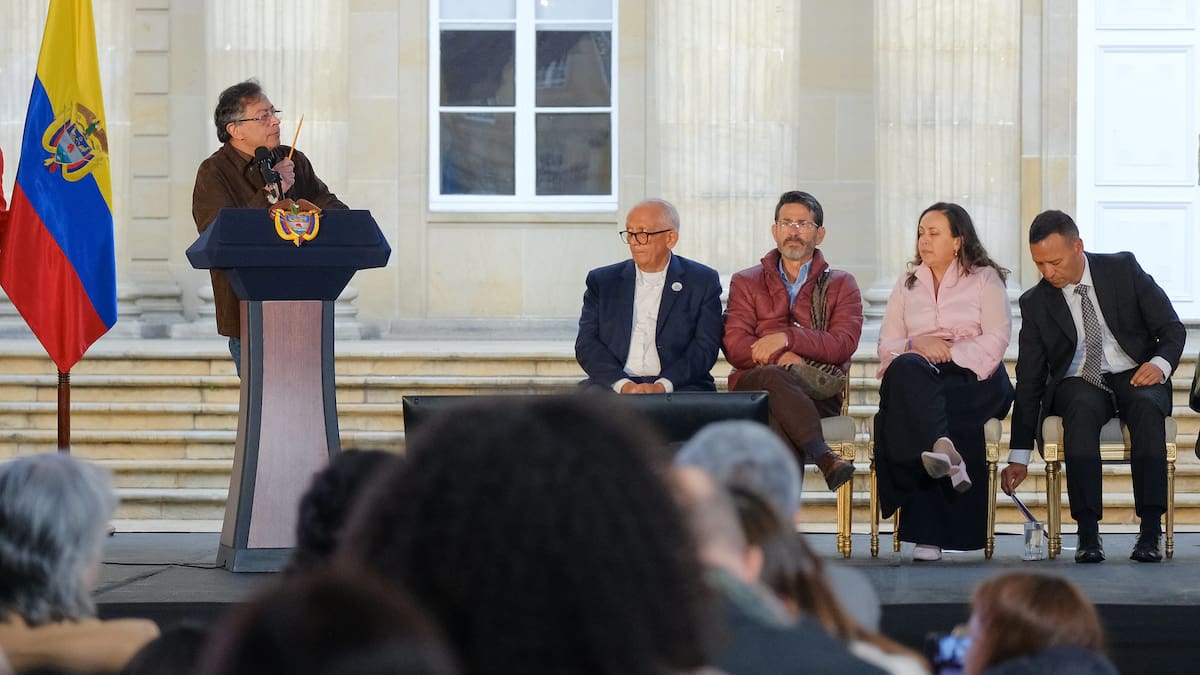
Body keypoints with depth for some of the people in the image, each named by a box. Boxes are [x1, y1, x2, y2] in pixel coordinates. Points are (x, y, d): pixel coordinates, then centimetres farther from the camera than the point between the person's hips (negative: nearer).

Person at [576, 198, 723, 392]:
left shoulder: (703, 282, 8)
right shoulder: (601, 281, 14)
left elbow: (705, 347, 0)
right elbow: (586, 345, 4)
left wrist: (662, 386, -15)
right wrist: (623, 385, -13)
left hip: (680, 387, -2)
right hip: (612, 387, 2)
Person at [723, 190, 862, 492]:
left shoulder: (841, 285, 18)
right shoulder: (746, 283, 20)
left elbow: (844, 343, -2)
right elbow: (735, 346, 3)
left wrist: (788, 338, -15)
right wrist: (781, 359, -16)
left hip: (818, 393, 0)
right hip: (754, 387, 0)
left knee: (780, 420, -37)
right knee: (775, 377, -38)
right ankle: (823, 455, -49)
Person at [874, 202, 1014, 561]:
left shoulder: (984, 278, 13)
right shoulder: (907, 284, 25)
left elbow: (996, 341, -1)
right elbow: (886, 346, 14)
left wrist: (949, 352, -14)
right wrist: (916, 345, -8)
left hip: (974, 376, -3)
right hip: (919, 377, 3)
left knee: (909, 409, -36)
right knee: (906, 369, -38)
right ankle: (942, 447, -62)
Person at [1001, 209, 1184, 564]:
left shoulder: (1123, 269, -1)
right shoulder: (1035, 303, 0)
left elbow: (1172, 328, 1)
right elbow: (1029, 381, 1)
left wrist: (1160, 363, -23)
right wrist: (1018, 457, -4)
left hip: (1135, 377, 0)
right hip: (1078, 384, 0)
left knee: (1147, 405, -36)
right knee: (1082, 407, -36)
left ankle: (1151, 531, -38)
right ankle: (1088, 532, -39)